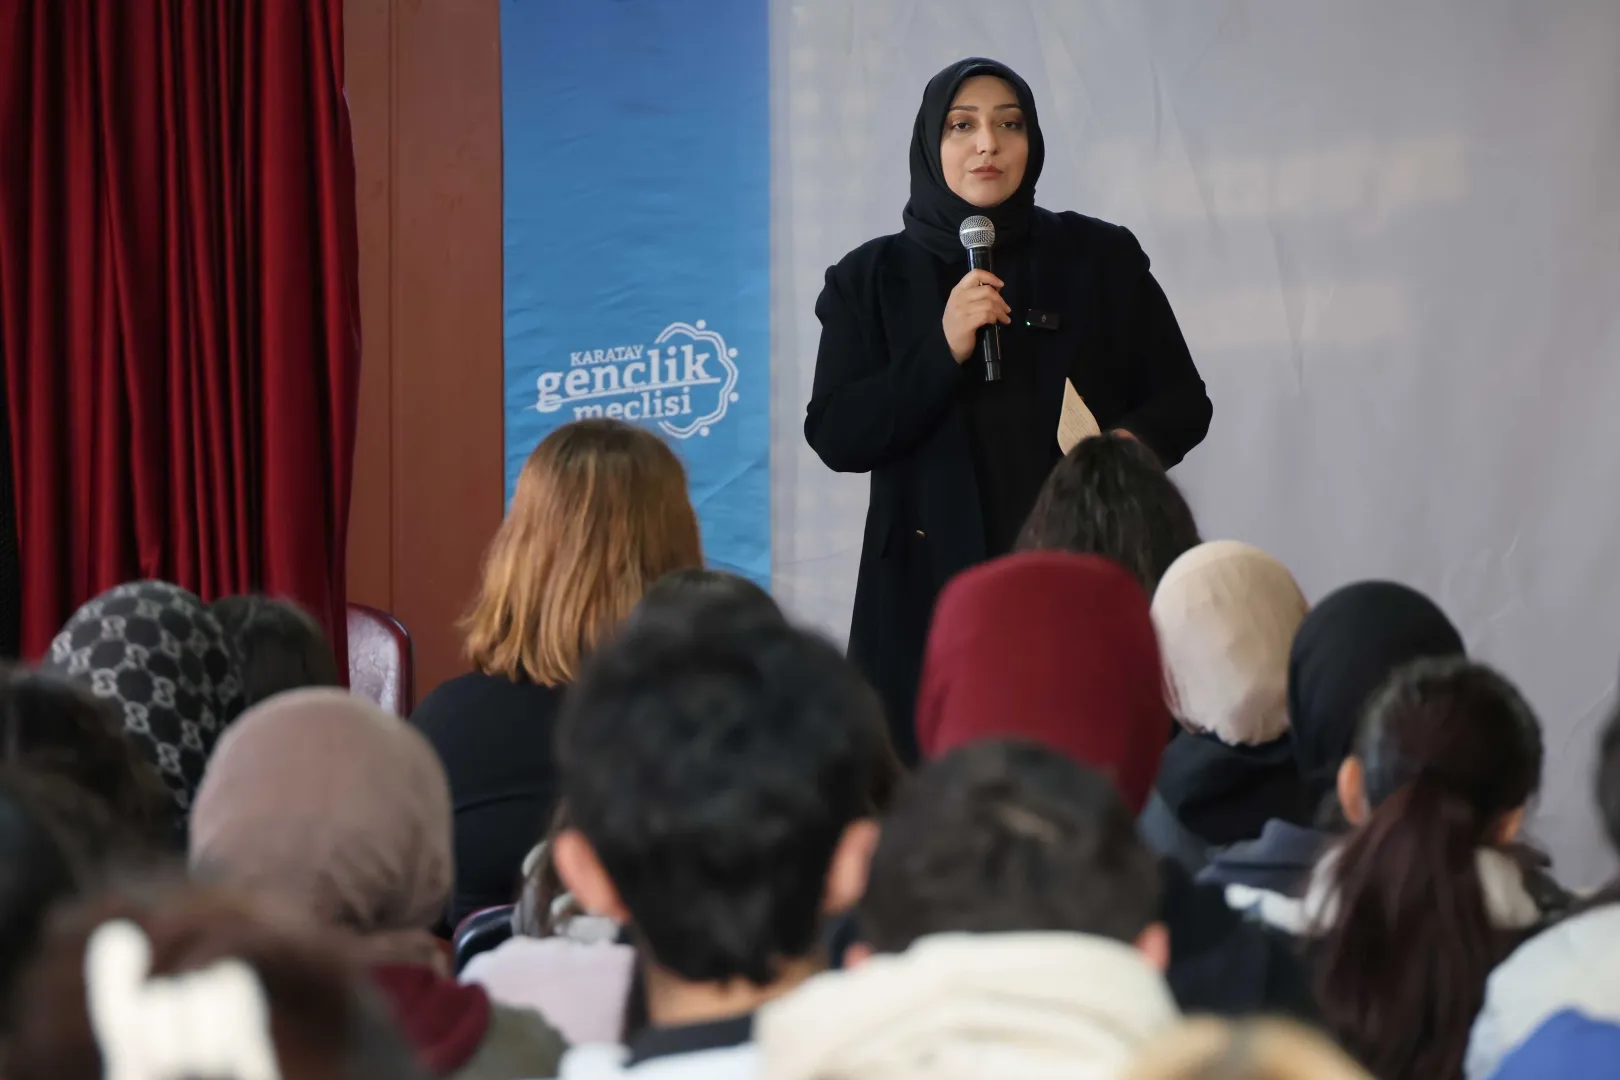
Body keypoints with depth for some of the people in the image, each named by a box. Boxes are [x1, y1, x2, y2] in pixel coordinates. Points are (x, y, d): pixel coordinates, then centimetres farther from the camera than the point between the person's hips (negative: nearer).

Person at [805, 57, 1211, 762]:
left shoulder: (1103, 259, 6)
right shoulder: (872, 279, 6)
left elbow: (1184, 401, 8)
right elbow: (834, 437, -2)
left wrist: (1134, 444, -13)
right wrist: (944, 351, -14)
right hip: (934, 590, 0)